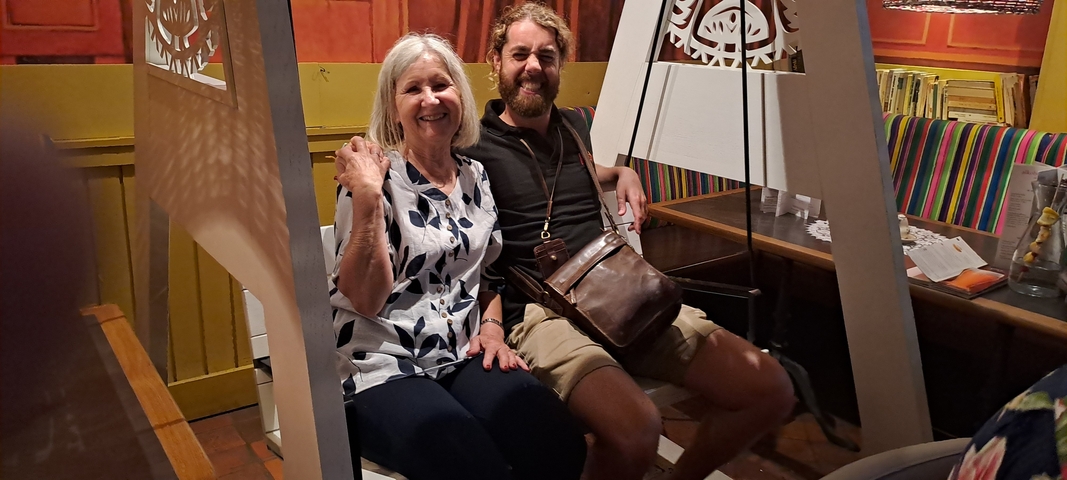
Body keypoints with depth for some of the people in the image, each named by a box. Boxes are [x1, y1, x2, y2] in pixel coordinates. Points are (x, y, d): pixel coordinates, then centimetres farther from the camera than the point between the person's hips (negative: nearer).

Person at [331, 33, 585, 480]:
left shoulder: (475, 177, 10)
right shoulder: (374, 177, -6)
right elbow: (366, 299, -14)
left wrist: (492, 327, 5)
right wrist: (367, 199, -21)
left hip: (465, 357, 5)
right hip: (385, 366, -4)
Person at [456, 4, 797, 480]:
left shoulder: (574, 125, 19)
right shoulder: (476, 147, 0)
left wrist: (622, 173, 22)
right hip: (540, 311, -6)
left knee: (770, 389, -9)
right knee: (635, 427, -37)